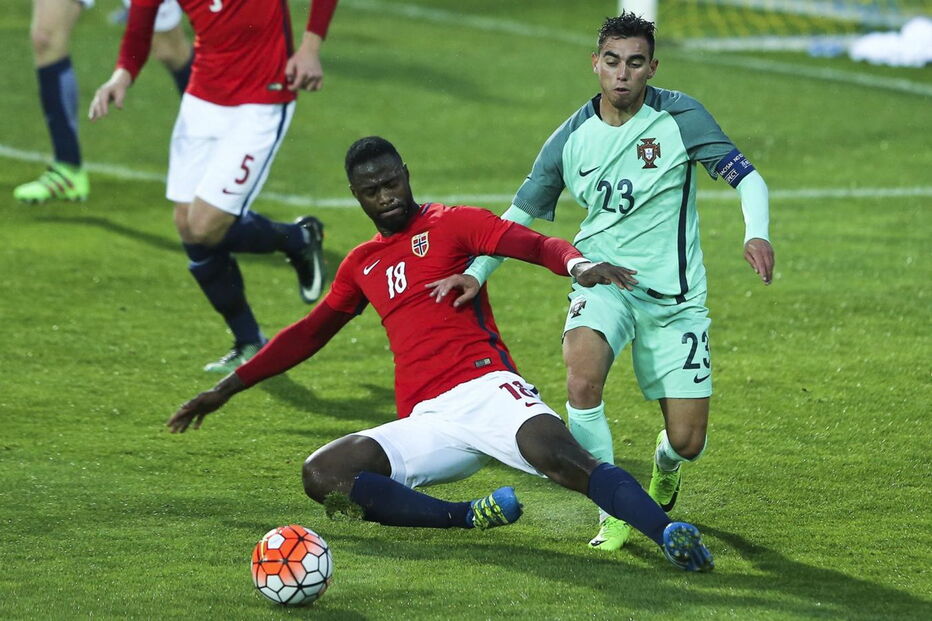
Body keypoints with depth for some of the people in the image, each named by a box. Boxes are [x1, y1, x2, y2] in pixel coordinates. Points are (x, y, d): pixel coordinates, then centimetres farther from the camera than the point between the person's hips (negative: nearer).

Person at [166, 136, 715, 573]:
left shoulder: (450, 224, 8)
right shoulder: (361, 265, 25)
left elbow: (532, 244, -7)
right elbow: (308, 334, 34)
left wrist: (579, 264, -31)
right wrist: (228, 388, 34)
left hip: (484, 388, -5)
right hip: (427, 423, 6)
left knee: (567, 460, -33)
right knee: (323, 475, -17)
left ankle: (671, 536, -44)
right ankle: (473, 517, -14)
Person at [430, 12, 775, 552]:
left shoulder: (680, 117, -7)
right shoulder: (571, 139, 0)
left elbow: (746, 177, -6)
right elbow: (520, 215, 11)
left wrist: (757, 234, -26)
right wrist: (476, 274, -2)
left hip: (674, 294, -1)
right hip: (602, 280, 1)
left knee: (688, 442, -4)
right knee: (583, 375, -33)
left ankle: (666, 464, 38)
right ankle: (615, 513, -16)